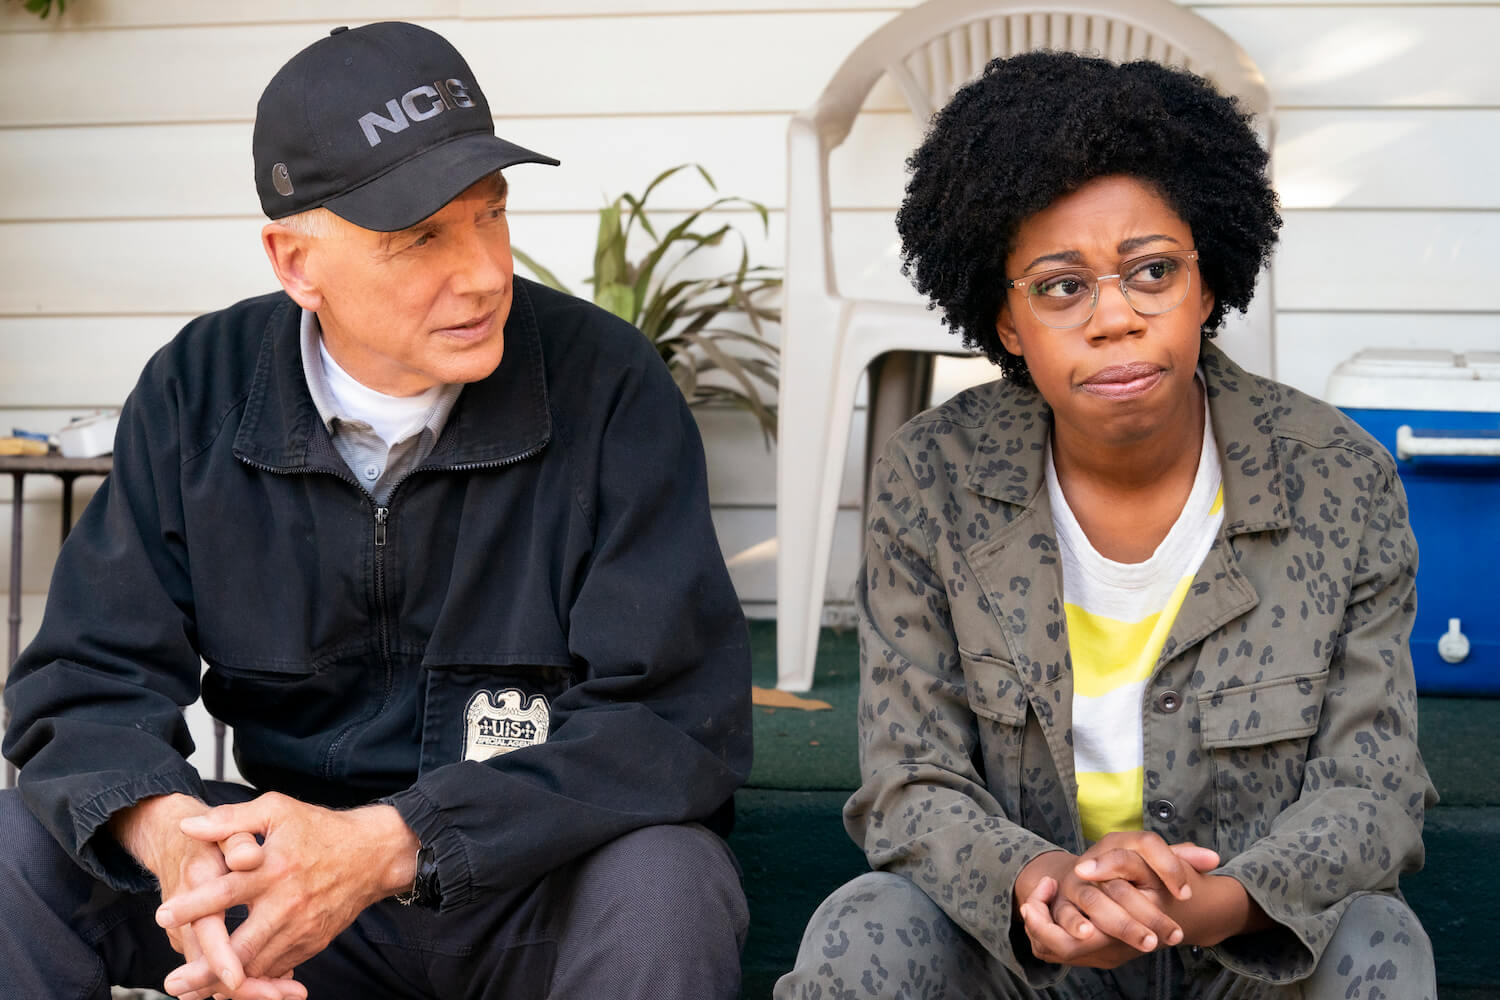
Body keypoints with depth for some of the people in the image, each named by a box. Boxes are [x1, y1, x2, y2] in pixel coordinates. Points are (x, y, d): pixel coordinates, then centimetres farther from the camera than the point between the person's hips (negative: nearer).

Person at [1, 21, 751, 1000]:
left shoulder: (608, 385, -15)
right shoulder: (196, 395, -4)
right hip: (290, 860, 3)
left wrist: (389, 845, -33)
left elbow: (676, 717, -21)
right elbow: (89, 682, -5)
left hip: (545, 879, -2)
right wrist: (169, 830, -30)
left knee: (662, 888, -35)